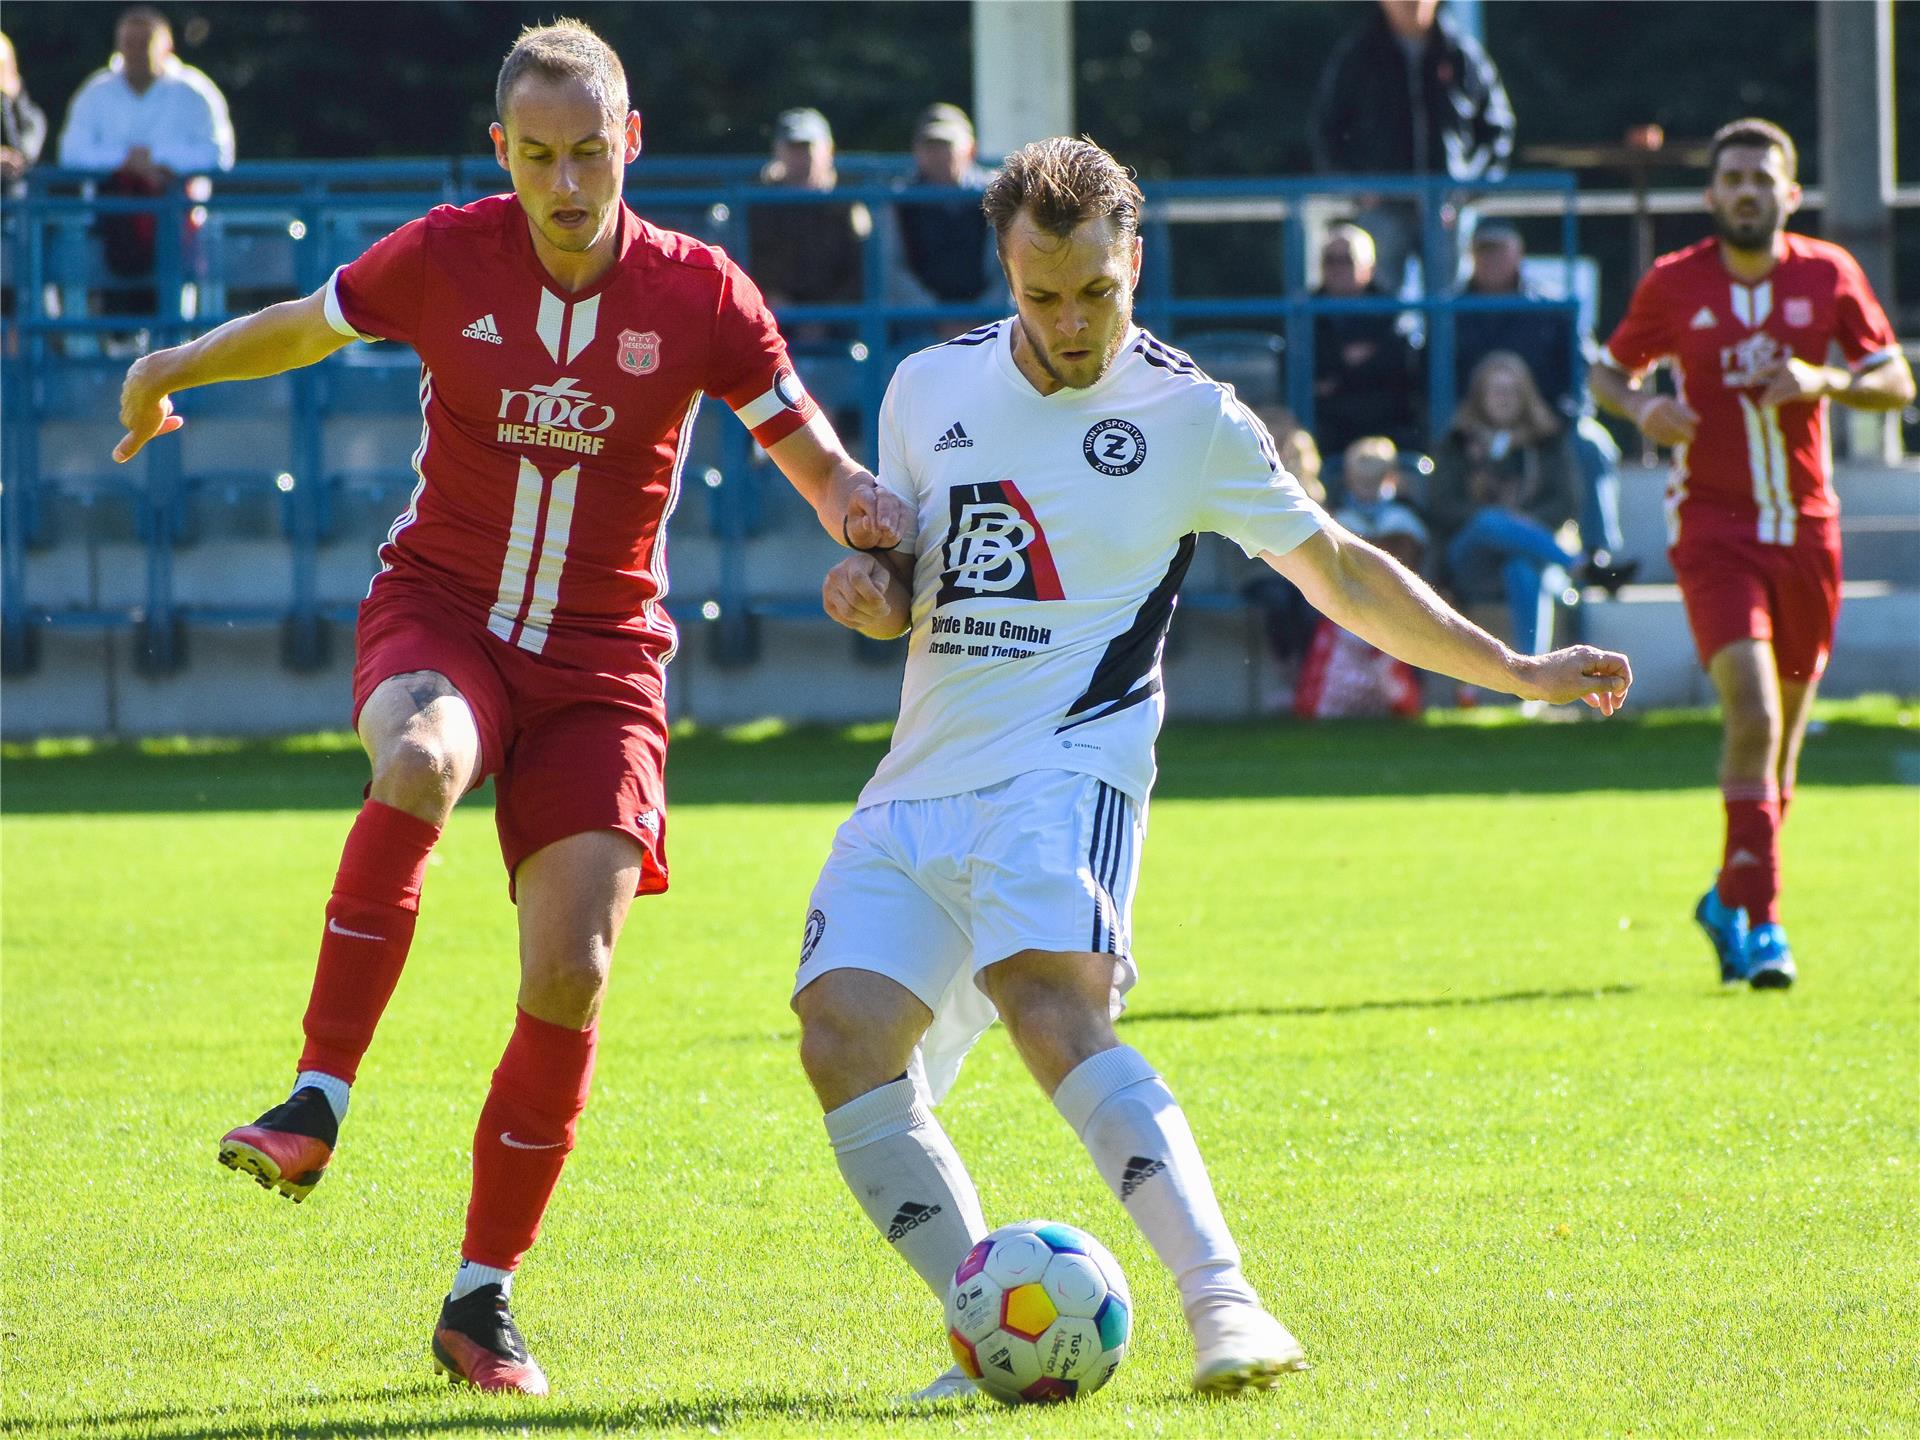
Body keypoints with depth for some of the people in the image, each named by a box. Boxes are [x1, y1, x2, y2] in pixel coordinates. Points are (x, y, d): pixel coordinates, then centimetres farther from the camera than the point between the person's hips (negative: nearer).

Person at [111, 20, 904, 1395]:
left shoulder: (698, 293, -6)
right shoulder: (443, 261, -6)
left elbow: (822, 466, -2)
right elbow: (302, 325, 15)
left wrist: (863, 511, -22)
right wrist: (175, 368, 17)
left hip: (601, 662, 1)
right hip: (439, 613, -1)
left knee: (571, 973, -11)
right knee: (418, 763, -38)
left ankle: (484, 1296, 4)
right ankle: (318, 1104, -33)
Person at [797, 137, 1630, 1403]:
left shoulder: (1188, 417, 2)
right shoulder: (931, 387, 12)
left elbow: (1339, 570, 12)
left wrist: (1514, 669, 11)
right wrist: (872, 592, -1)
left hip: (1066, 768, -5)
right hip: (919, 779, 5)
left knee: (1053, 1014, -29)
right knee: (843, 1037, -13)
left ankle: (1225, 1303, -32)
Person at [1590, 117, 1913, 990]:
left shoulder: (1828, 276, 2)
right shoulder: (1673, 285, -2)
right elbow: (1608, 372, 11)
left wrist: (1824, 382, -15)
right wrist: (1642, 406, -11)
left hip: (1806, 525, 3)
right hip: (1713, 524, -3)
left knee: (1781, 730, 9)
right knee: (1753, 713, -19)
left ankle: (1730, 900, 29)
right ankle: (1758, 920, -18)